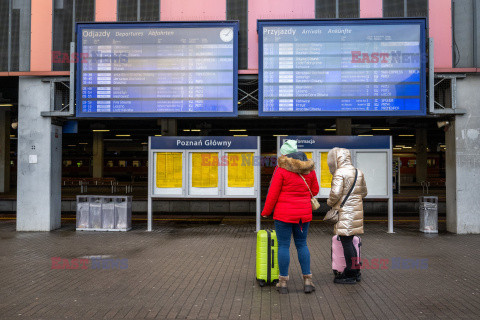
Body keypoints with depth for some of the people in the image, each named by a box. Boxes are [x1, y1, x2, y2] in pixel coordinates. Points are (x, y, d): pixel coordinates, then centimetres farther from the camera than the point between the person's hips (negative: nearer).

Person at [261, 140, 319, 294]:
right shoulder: (308, 169, 4)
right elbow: (315, 190, 12)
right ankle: (307, 280, 14)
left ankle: (283, 282, 10)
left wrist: (265, 212, 2)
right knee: (302, 245, 15)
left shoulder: (281, 170, -12)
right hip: (304, 213, 5)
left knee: (283, 246, 4)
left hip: (284, 213, -5)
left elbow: (273, 194, -9)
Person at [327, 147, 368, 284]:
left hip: (344, 211, -8)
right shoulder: (358, 173, 12)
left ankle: (351, 275, 5)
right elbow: (363, 192, 19)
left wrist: (330, 202, -3)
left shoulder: (340, 173, -13)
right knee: (349, 242, 17)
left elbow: (335, 193, -21)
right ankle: (355, 271, 25)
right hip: (356, 210, 8)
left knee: (346, 242, -1)